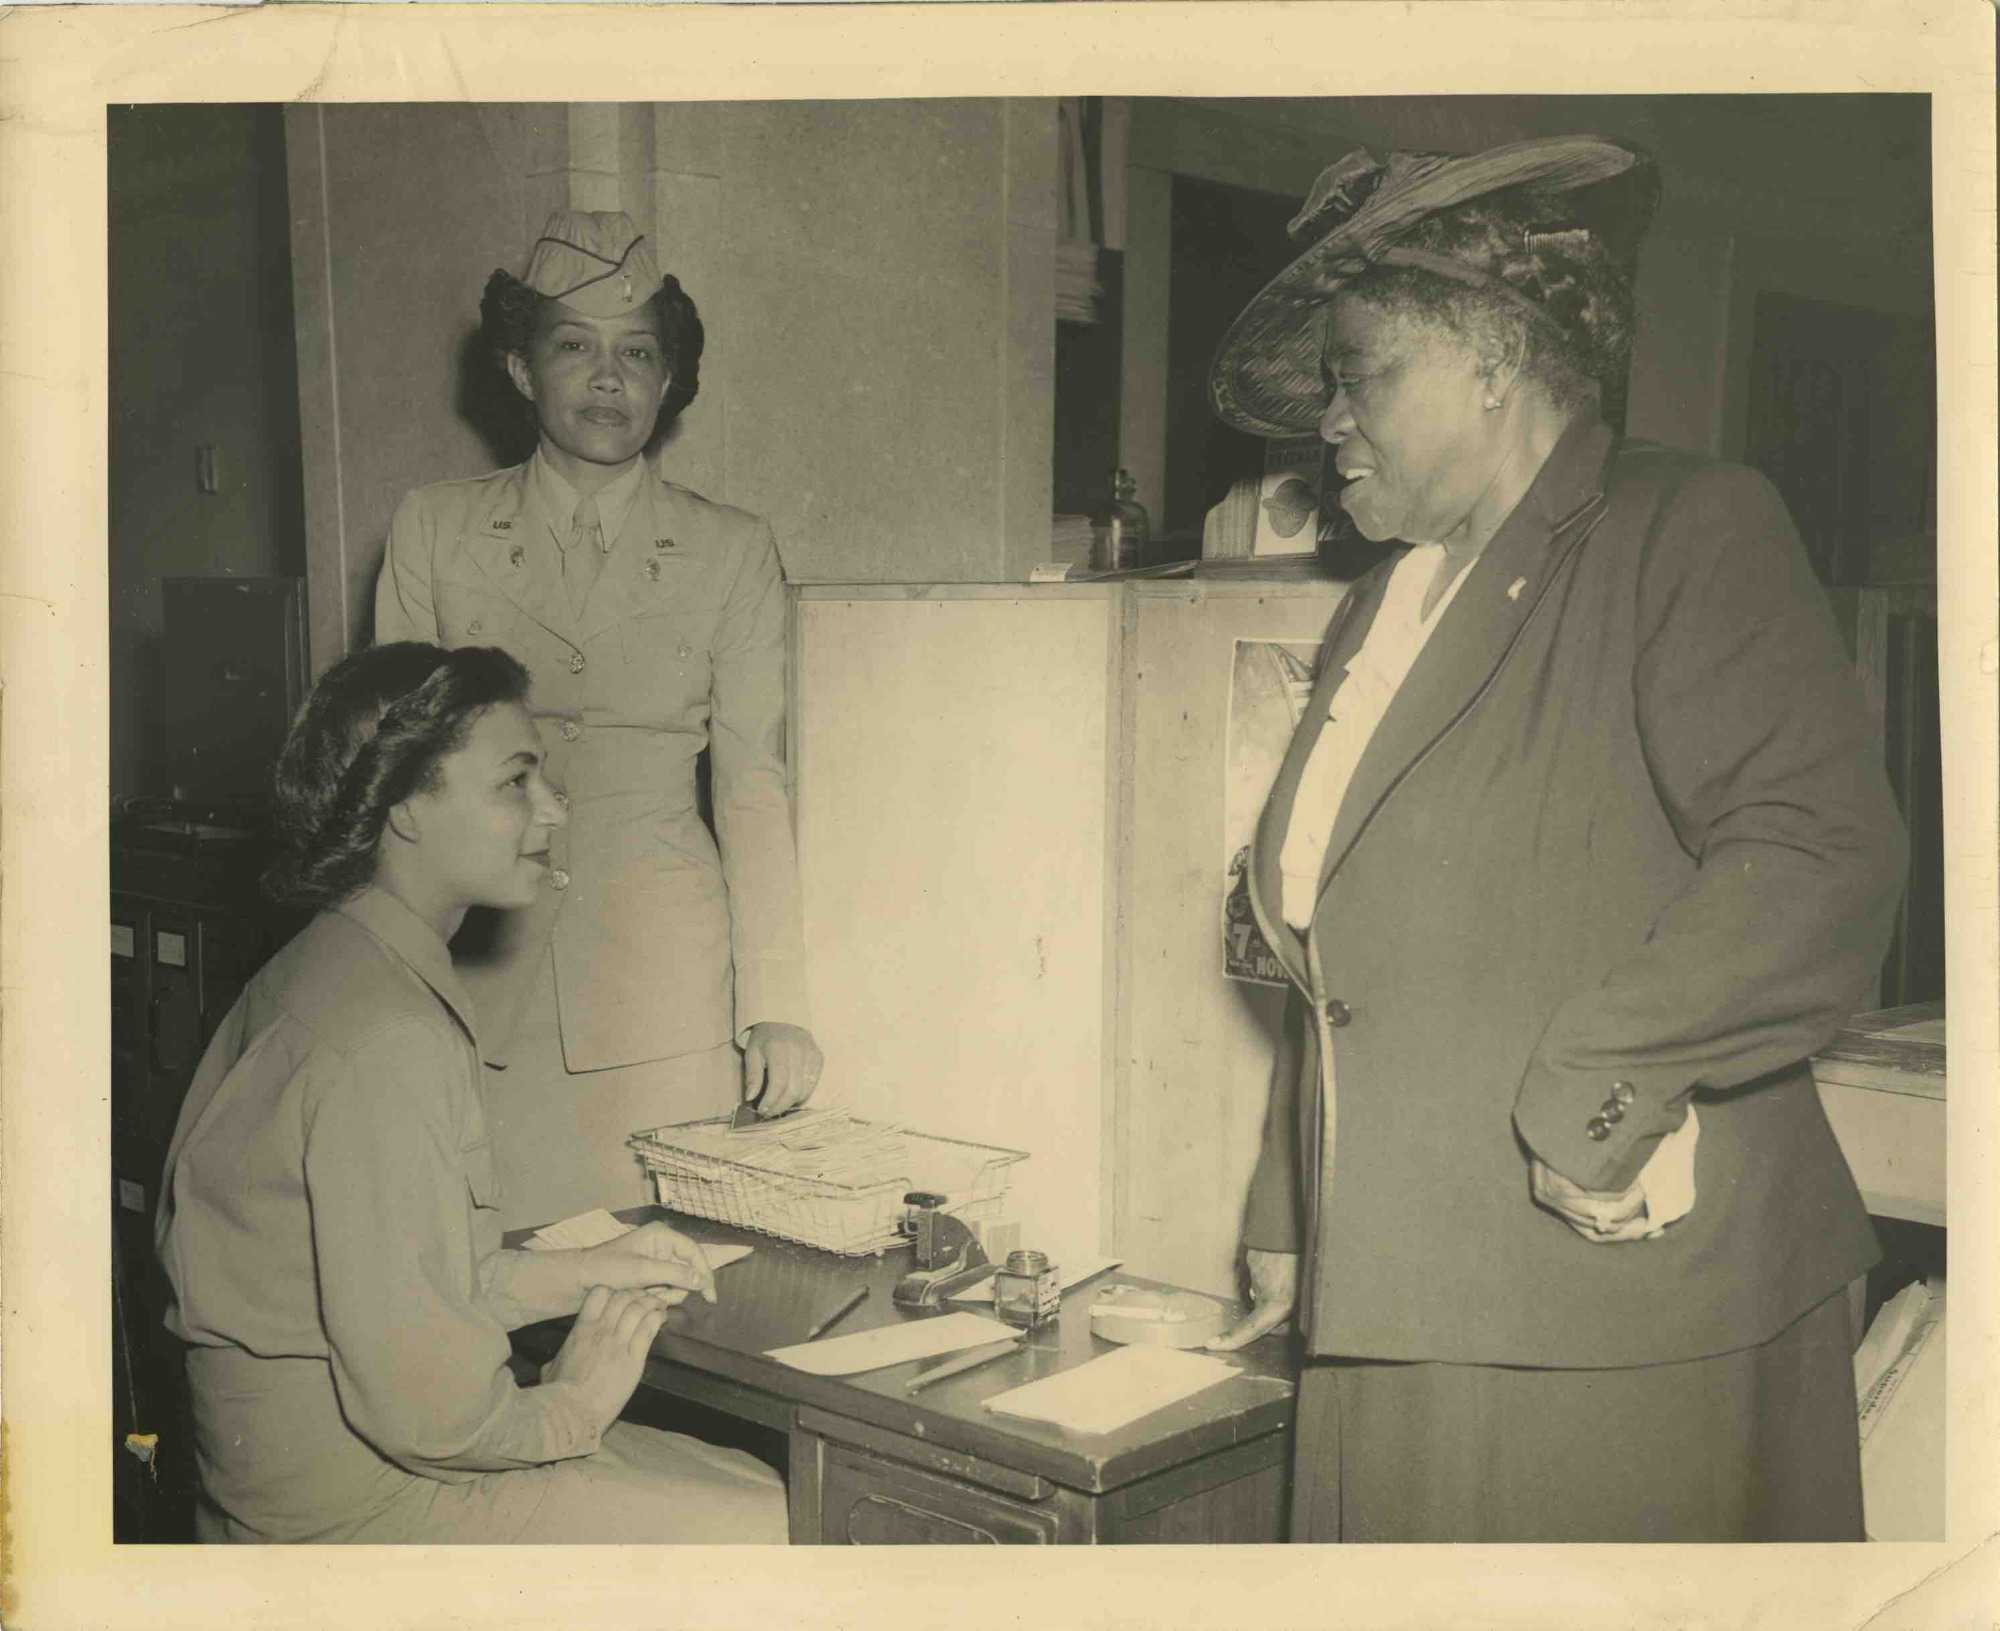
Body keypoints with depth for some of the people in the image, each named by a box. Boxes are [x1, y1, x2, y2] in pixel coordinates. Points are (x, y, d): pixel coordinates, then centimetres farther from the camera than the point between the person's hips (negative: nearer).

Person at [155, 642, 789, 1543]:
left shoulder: (320, 967, 8)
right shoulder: (387, 1041, -24)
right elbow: (424, 1406, -26)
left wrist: (575, 1274, 9)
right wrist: (572, 1403, -8)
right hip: (359, 1503, -10)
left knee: (749, 1480, 11)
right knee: (768, 1527, -10)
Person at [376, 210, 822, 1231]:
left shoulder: (732, 553, 5)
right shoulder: (433, 530, 7)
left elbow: (754, 790, 3)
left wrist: (773, 1008, -3)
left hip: (662, 984, 0)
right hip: (481, 970, 1)